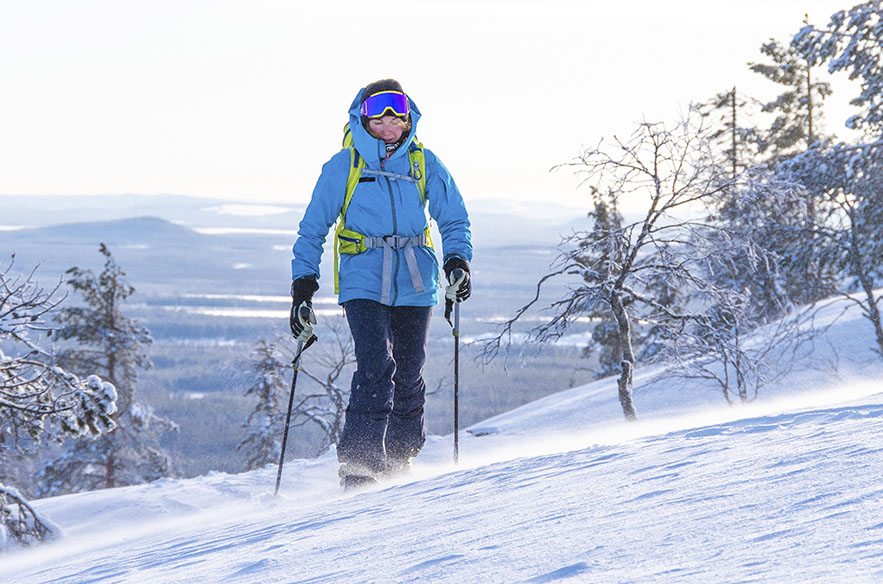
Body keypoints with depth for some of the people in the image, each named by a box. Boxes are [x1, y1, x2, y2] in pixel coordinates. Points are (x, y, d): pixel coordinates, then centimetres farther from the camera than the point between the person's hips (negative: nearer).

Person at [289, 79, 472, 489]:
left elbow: (454, 219, 13)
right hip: (363, 282, -2)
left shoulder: (424, 164, 8)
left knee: (408, 376, 5)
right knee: (376, 366, -19)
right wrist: (303, 286, 1)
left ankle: (399, 461, 22)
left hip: (414, 283, 3)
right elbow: (313, 229, 8)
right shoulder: (343, 166, 3)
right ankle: (359, 464, -18)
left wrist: (457, 261, -6)